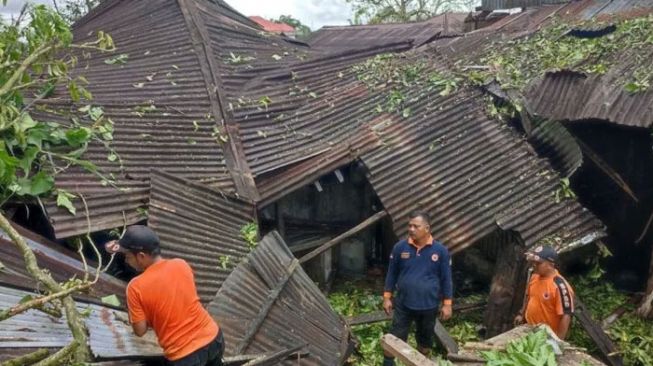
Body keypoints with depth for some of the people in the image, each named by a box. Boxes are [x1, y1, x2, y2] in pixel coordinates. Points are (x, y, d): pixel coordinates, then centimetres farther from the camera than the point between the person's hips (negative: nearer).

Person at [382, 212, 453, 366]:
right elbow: (392, 274, 2)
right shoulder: (400, 247, -7)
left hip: (428, 306, 0)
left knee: (425, 339, 19)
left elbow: (446, 279, -2)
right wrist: (387, 297, 2)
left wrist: (447, 304, -2)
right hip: (403, 304, 0)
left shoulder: (440, 250, -9)